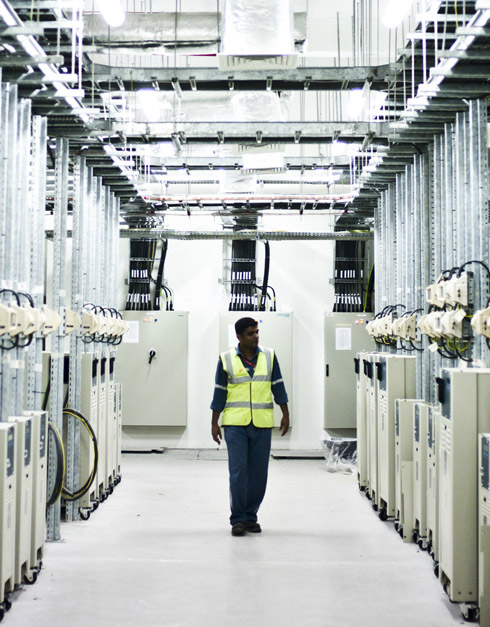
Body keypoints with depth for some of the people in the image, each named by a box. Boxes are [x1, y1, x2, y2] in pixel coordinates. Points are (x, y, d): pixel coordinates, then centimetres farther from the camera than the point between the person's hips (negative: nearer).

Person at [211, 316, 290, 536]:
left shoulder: (269, 356, 7)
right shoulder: (226, 359, 2)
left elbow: (278, 386, 12)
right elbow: (219, 392, 5)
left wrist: (285, 415, 9)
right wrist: (214, 423, 5)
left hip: (262, 424, 2)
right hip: (235, 423, -2)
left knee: (258, 473, 5)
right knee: (237, 471, -5)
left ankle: (250, 515, 18)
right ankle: (237, 519, 3)